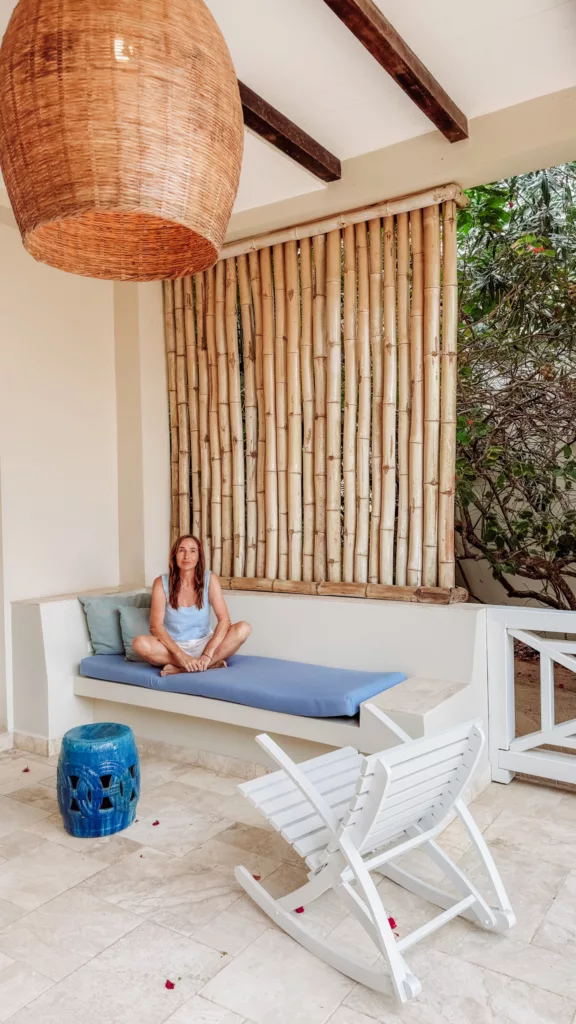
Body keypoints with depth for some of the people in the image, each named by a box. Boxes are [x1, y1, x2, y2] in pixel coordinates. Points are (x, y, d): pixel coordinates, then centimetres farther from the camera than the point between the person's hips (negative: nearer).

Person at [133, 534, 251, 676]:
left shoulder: (210, 579, -7)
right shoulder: (162, 583, -7)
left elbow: (224, 620, -14)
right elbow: (155, 626, -15)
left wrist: (208, 654, -28)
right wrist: (181, 655, -29)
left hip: (203, 644, 1)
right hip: (174, 647, -1)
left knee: (243, 629, -25)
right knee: (140, 644, -31)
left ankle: (180, 668, -27)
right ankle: (210, 664, -26)